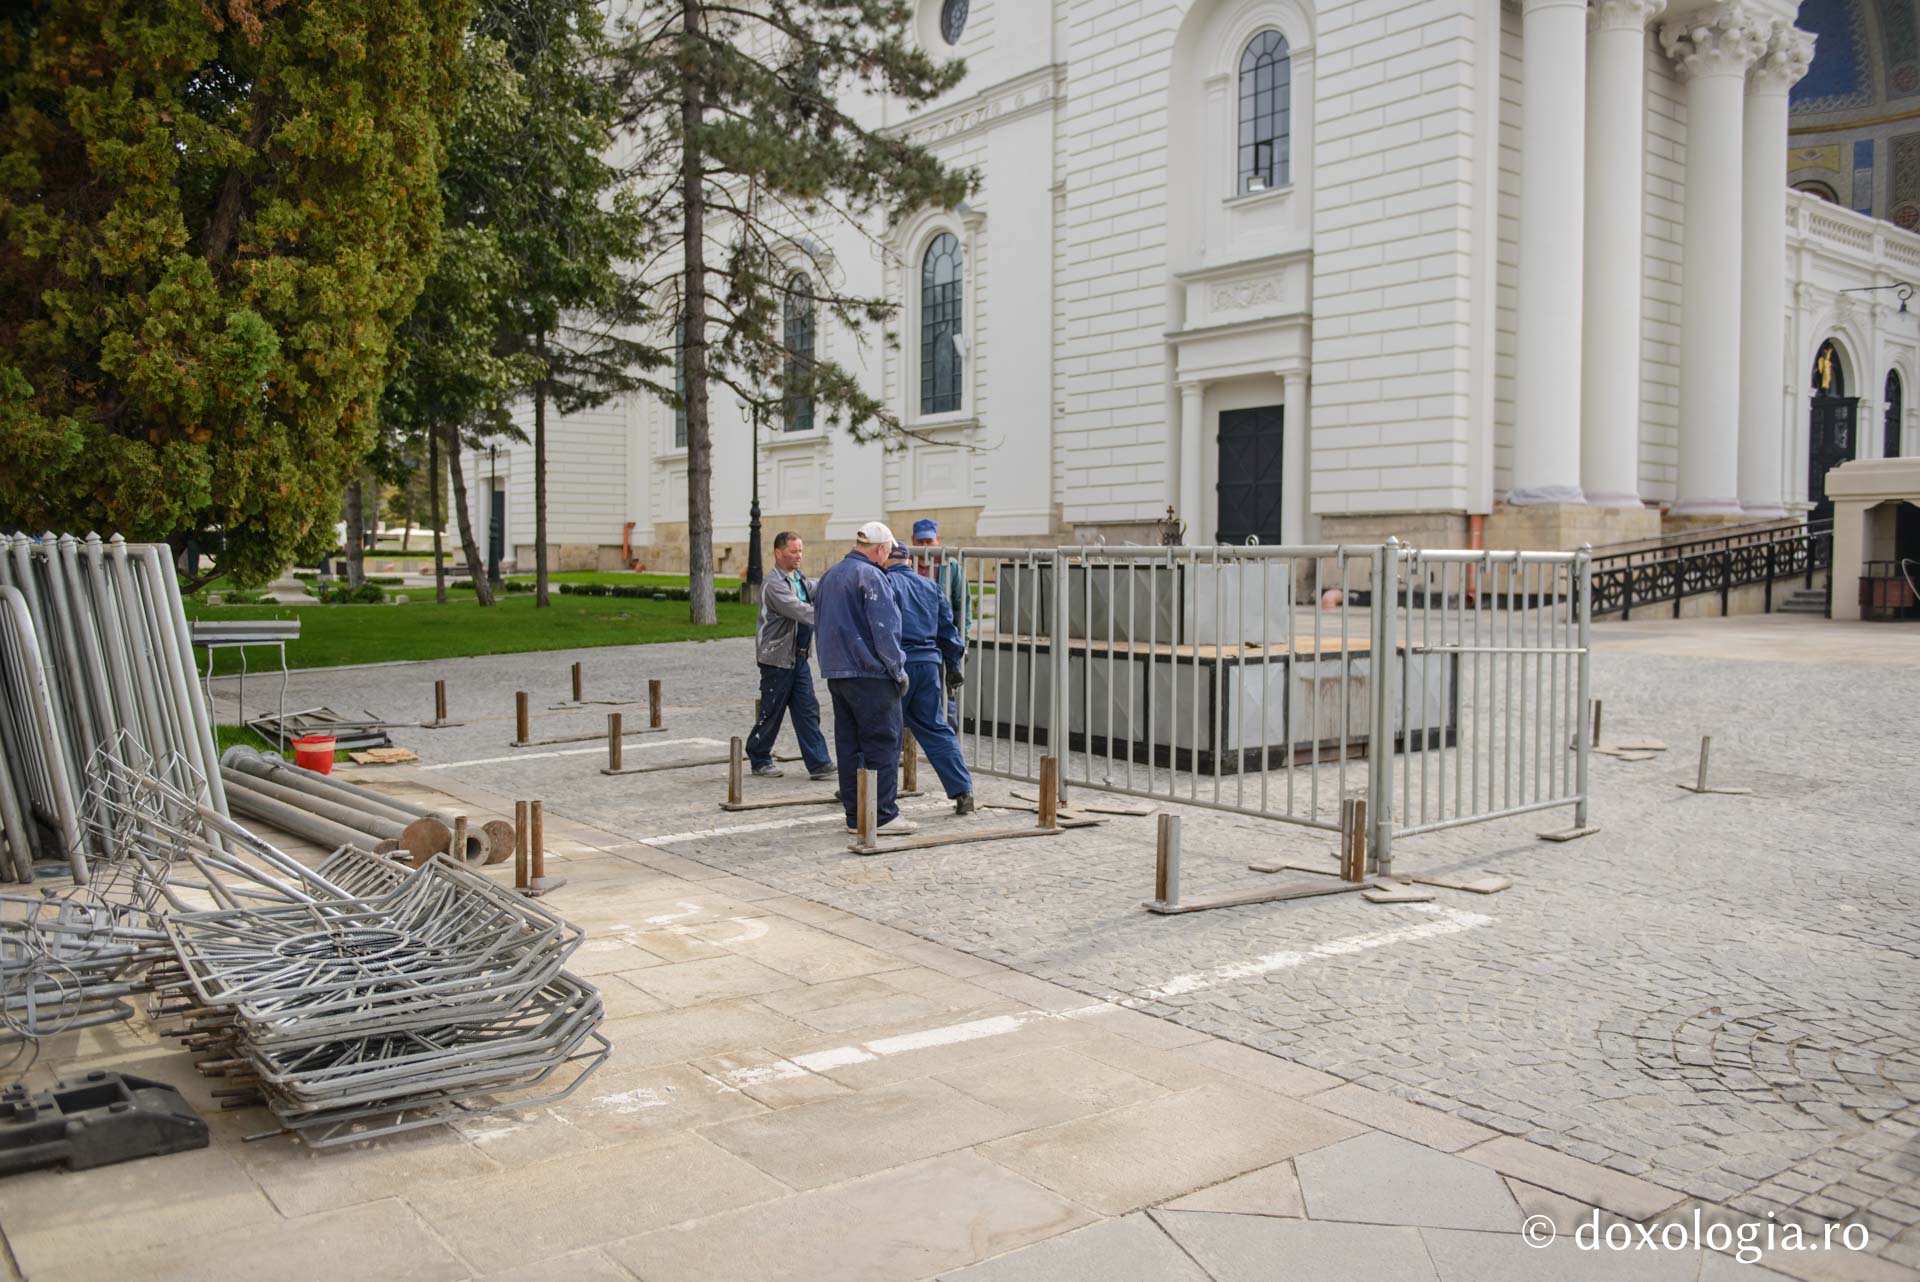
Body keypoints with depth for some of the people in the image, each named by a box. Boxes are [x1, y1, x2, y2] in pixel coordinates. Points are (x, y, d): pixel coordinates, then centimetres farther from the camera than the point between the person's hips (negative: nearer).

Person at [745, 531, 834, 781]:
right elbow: (799, 610, -26)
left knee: (808, 710, 4)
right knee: (771, 712, 3)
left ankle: (819, 763, 4)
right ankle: (759, 759, 19)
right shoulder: (774, 584, -16)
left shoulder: (800, 579, 13)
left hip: (798, 656, 8)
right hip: (777, 657, -8)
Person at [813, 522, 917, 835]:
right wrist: (899, 670, -9)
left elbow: (819, 626, 23)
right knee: (882, 744, -3)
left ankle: (855, 816, 13)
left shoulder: (828, 577, 16)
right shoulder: (871, 577, -12)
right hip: (870, 674, -8)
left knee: (848, 745, 10)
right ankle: (883, 815, -3)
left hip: (835, 673, 8)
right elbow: (884, 630, -16)